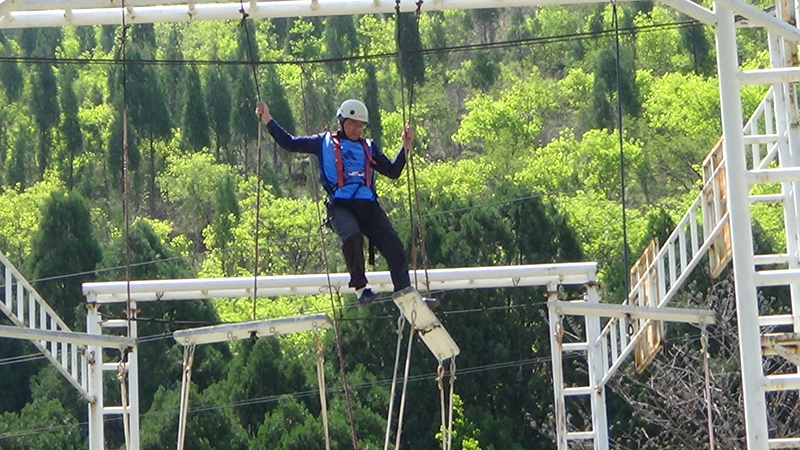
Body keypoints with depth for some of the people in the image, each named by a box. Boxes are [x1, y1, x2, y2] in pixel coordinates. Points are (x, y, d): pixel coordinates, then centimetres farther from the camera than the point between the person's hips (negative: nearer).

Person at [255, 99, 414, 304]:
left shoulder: (369, 147, 23)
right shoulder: (324, 142, 16)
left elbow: (393, 172, 21)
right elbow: (289, 143, 16)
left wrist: (405, 147, 12)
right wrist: (268, 121, 11)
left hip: (368, 206, 4)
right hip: (340, 206, -4)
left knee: (394, 247, -13)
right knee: (352, 236, -35)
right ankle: (360, 287, -20)